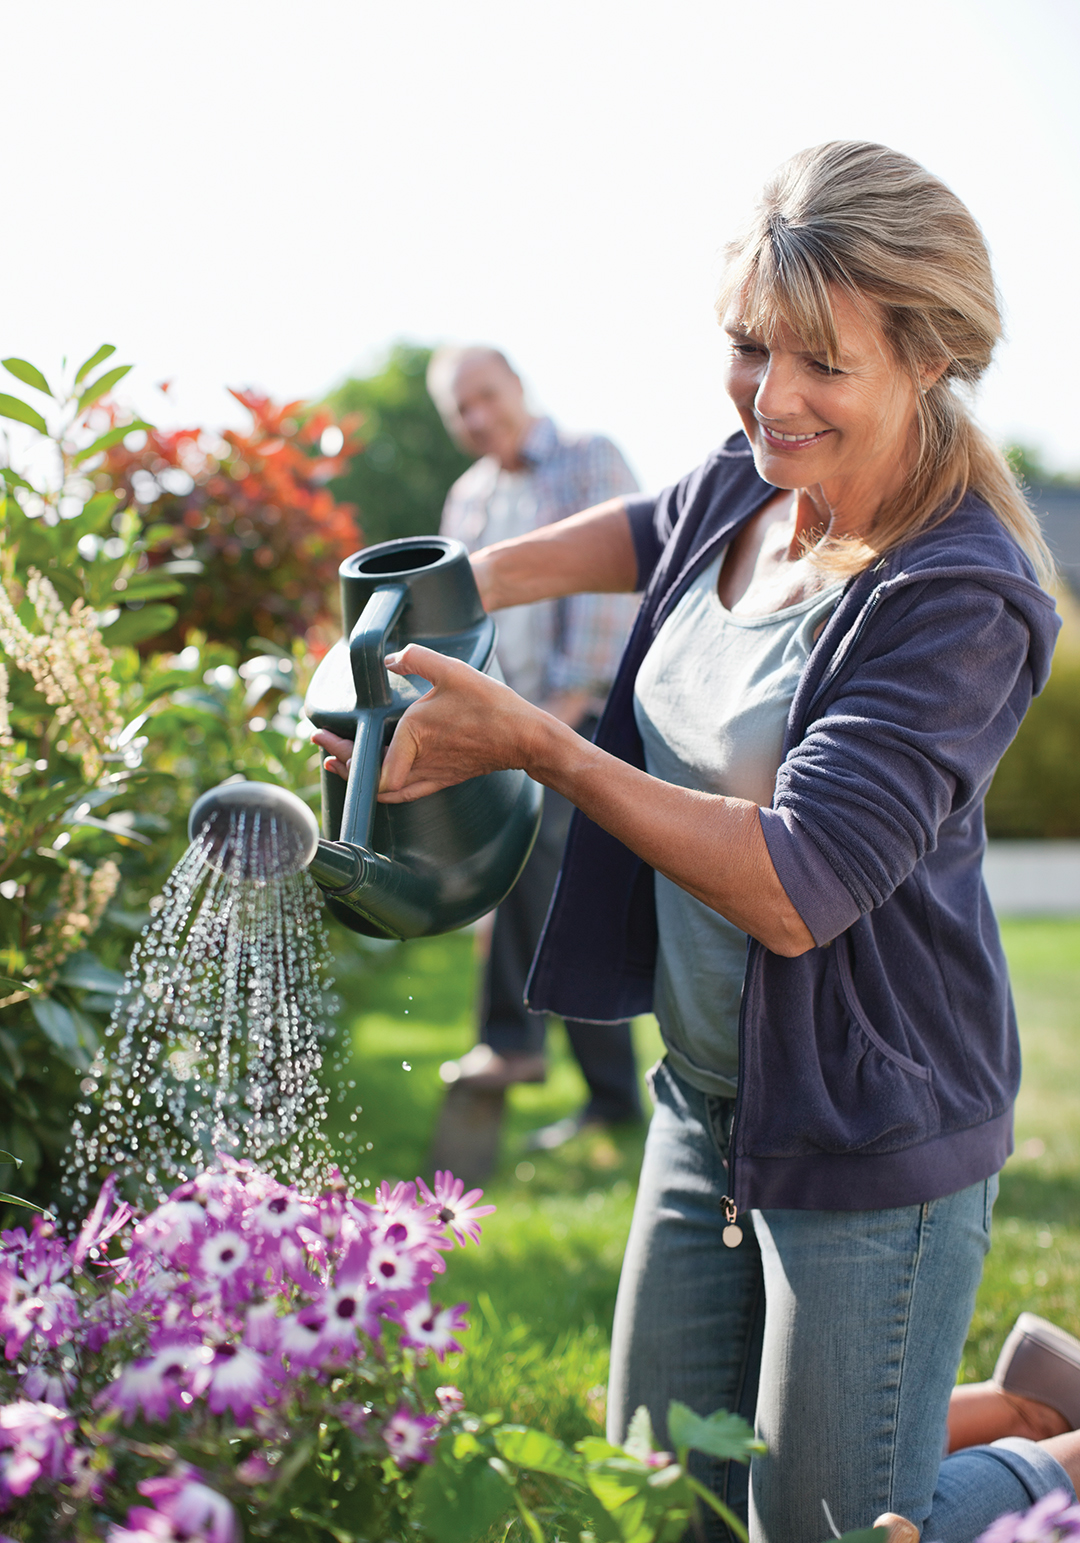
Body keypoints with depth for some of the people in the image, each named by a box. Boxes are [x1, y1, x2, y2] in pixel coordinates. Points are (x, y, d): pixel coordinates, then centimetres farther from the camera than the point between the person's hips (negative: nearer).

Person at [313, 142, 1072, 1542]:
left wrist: (527, 739, -26)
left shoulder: (961, 600, -24)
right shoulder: (746, 490, -1)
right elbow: (654, 532, 26)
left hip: (869, 1136, -8)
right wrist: (475, 584, 8)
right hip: (711, 1097, 8)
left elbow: (794, 888, -30)